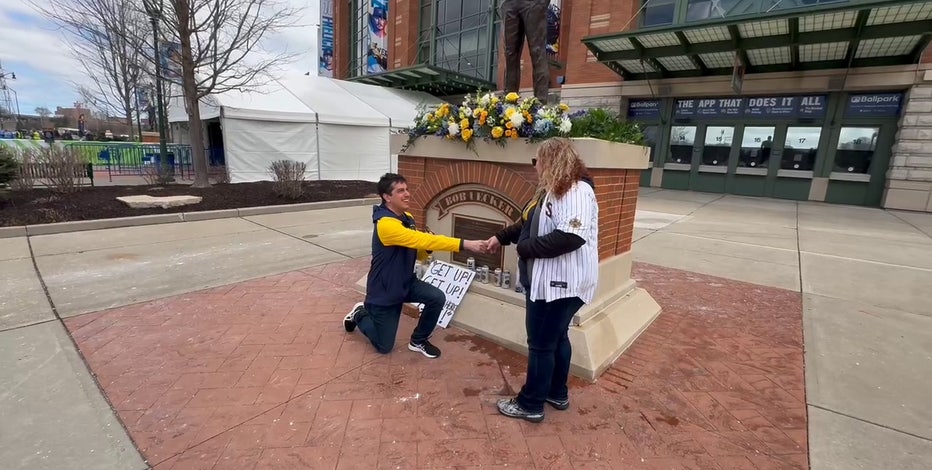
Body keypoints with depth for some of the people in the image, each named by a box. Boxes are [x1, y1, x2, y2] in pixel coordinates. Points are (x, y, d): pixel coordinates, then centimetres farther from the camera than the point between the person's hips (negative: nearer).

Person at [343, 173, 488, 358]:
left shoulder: (407, 218, -1)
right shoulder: (386, 224, -30)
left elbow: (418, 253, 6)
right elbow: (422, 239, -40)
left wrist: (427, 248, -19)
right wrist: (465, 244, -44)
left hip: (406, 282, 7)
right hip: (383, 291, -7)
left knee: (437, 298, -16)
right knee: (384, 346, 6)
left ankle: (418, 341, 9)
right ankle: (360, 314, 34)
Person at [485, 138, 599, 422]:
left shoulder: (577, 192, -21)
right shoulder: (552, 191, 13)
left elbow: (571, 237, -33)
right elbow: (530, 224, 25)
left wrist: (526, 247, -23)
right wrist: (501, 238, 27)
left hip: (561, 283, -10)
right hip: (548, 280, 10)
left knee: (541, 343, 2)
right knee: (556, 337, 20)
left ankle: (530, 405, 19)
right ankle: (557, 394, 37)